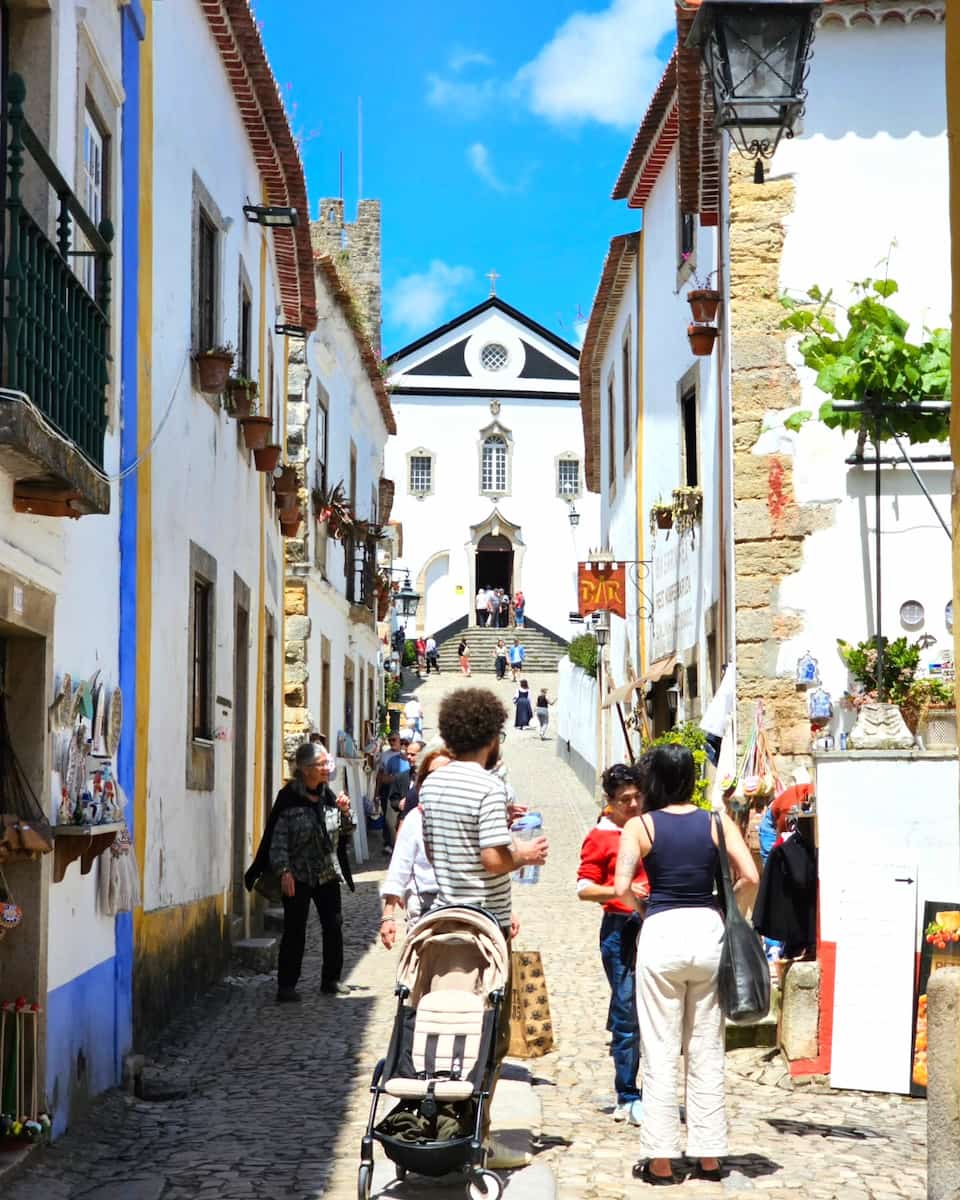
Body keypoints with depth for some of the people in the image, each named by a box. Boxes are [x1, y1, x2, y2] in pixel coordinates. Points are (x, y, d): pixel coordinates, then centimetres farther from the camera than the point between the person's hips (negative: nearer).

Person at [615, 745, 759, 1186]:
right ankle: (709, 1156, 18)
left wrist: (640, 907, 9)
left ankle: (660, 1161, 7)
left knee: (661, 1053, 4)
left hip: (662, 933, -3)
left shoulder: (639, 826, -3)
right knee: (707, 1052, 12)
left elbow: (622, 888, -12)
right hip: (709, 931, 3)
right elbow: (750, 877, -4)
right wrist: (719, 900, 12)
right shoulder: (716, 822, 3)